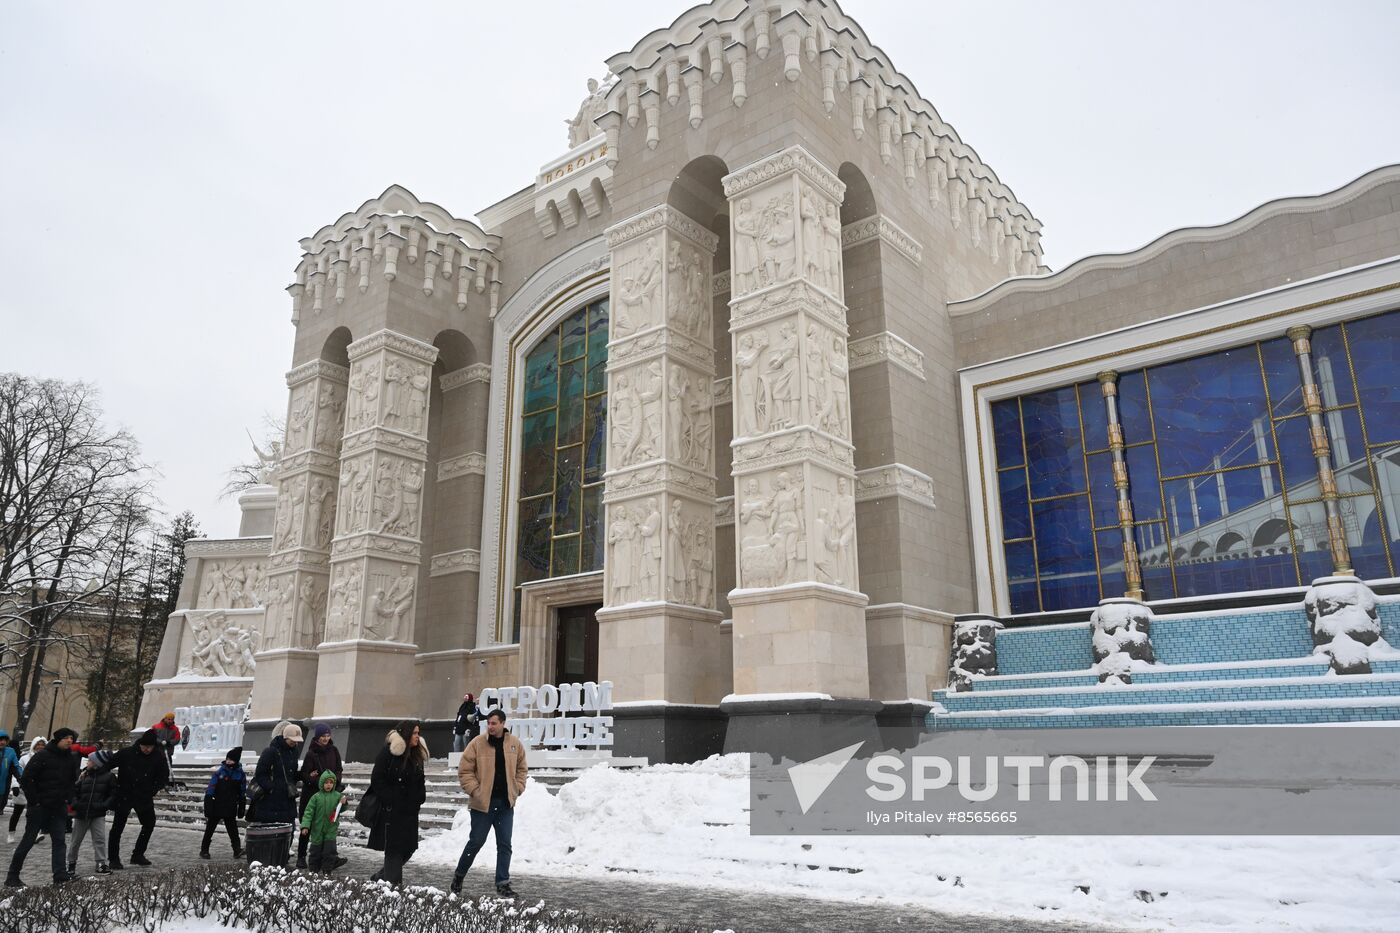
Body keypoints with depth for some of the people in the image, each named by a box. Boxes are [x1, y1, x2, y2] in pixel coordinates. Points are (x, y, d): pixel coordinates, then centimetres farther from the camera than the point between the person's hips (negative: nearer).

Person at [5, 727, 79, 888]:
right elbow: (25, 779, -10)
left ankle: (61, 876, -6)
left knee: (60, 841, -2)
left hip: (59, 808, 5)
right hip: (40, 807, -5)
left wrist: (68, 799, 6)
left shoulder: (71, 758, 8)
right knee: (28, 840, 5)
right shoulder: (42, 756, -10)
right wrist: (34, 800, -12)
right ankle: (12, 876, 19)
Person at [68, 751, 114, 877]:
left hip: (98, 814, -3)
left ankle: (101, 864, -3)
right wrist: (75, 804, -12)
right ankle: (71, 864, 30)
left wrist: (104, 805, -16)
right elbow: (74, 791, 6)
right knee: (76, 840, 13)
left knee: (100, 838, -8)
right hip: (81, 814, 3)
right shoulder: (83, 775, 3)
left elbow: (113, 795, -2)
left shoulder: (108, 776, -3)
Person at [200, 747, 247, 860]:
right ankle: (204, 850, 24)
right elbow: (209, 791, -6)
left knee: (233, 830, 1)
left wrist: (241, 809, 5)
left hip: (230, 810, 1)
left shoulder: (240, 774, -2)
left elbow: (242, 795, 6)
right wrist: (207, 809, -10)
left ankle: (237, 850, -1)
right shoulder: (219, 772, -8)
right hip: (216, 808, -1)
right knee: (209, 830, 11)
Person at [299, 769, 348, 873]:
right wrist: (305, 826, -14)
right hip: (317, 829, 0)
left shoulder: (337, 796, -1)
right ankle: (314, 868, 26)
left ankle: (327, 869, 7)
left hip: (331, 829, 0)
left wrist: (343, 803, -17)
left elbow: (341, 809, 6)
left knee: (329, 848, -3)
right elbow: (308, 812, -6)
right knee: (316, 849, 10)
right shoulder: (316, 797, -5)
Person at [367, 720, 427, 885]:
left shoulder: (417, 755, 11)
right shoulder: (389, 752, -10)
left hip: (410, 811, 7)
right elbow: (377, 780, -11)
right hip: (391, 811, -7)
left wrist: (419, 799, 6)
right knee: (393, 847, -4)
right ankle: (392, 883, 3)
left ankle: (380, 877, 25)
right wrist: (389, 800, -14)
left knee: (409, 847, 9)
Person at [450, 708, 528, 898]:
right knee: (476, 841, 7)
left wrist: (517, 789, 3)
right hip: (482, 803, -3)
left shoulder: (515, 744, 2)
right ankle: (459, 875, 30)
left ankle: (503, 883, 14)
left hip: (506, 803, 3)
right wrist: (475, 790, -12)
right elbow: (464, 771, -4)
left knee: (504, 844, 5)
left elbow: (521, 769, 14)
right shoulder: (477, 743, -8)